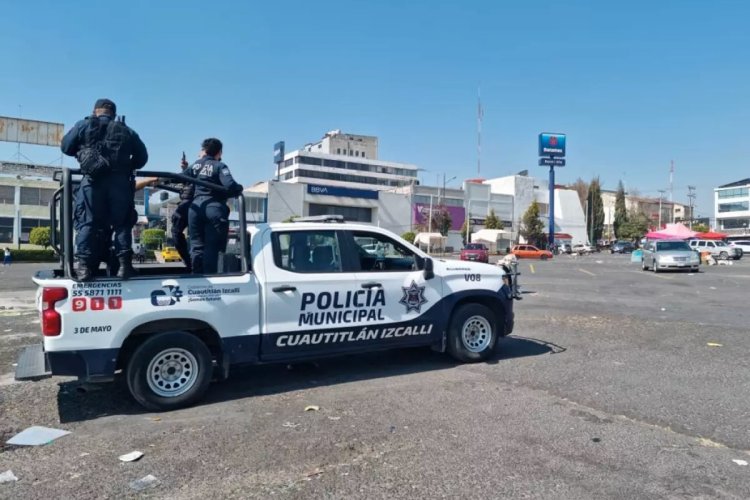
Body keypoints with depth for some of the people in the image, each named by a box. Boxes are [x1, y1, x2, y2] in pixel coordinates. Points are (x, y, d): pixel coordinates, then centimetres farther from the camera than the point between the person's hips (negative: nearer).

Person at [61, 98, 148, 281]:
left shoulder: (84, 126, 14)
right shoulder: (127, 131, 19)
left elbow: (66, 147, 15)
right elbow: (142, 157, 17)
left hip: (93, 181, -1)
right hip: (120, 182, 1)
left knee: (87, 223, 1)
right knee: (121, 223, 5)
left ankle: (84, 266, -6)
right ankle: (124, 264, -3)